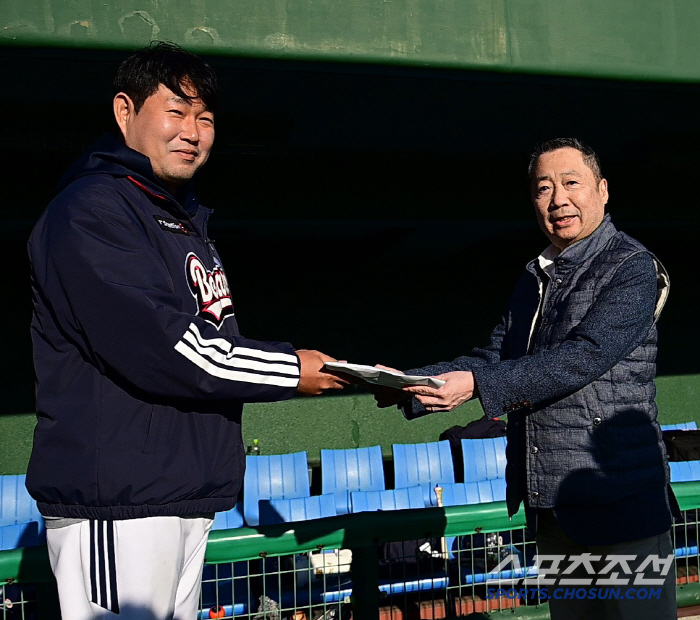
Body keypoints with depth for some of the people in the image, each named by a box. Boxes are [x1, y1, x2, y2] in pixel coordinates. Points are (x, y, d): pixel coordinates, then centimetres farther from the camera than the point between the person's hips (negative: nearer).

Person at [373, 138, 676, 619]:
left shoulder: (632, 268, -10)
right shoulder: (535, 279, 16)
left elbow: (584, 357, -21)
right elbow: (496, 358, 14)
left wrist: (477, 384, -26)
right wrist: (411, 388, 0)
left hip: (619, 505, -8)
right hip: (551, 506, 8)